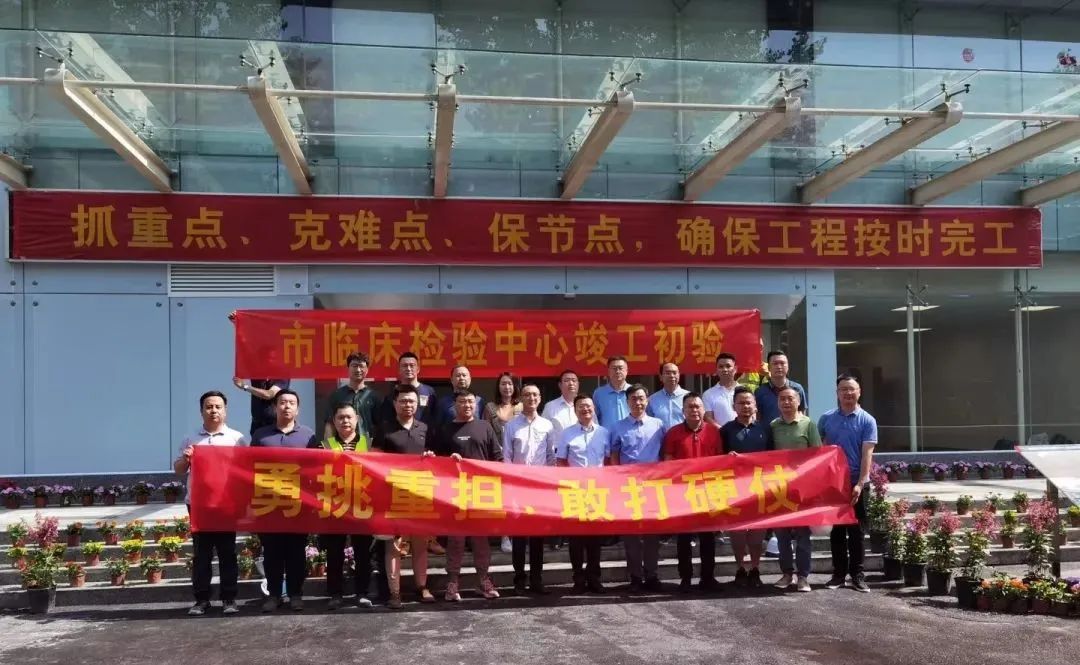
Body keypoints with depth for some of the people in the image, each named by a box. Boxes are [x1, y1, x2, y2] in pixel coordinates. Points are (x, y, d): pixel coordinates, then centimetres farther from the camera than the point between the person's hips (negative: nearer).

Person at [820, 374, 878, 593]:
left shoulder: (867, 421, -3)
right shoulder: (826, 419, 5)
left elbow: (867, 455, -10)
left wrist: (860, 484, -18)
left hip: (856, 483, -2)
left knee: (856, 529, 4)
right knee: (836, 529, 7)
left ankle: (857, 574, 11)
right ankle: (839, 573, 14)